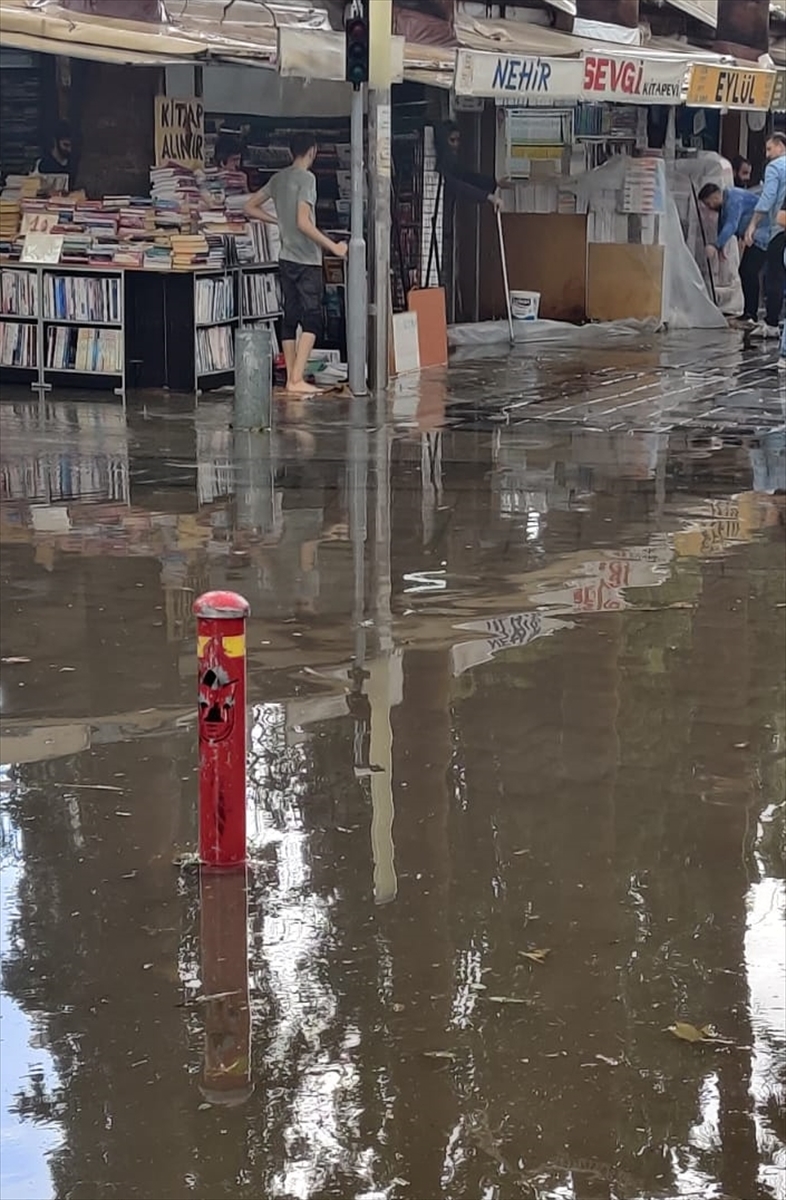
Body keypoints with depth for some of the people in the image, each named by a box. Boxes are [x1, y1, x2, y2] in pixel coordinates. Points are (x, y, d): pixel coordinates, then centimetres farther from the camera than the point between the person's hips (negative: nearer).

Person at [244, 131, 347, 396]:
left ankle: (291, 378, 11)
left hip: (286, 259, 8)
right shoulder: (306, 178, -12)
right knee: (312, 320, -6)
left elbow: (250, 208, 17)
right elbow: (303, 223, -20)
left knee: (290, 318, 9)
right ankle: (297, 379, -14)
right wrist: (333, 247, -16)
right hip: (307, 260, -8)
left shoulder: (279, 178, 10)